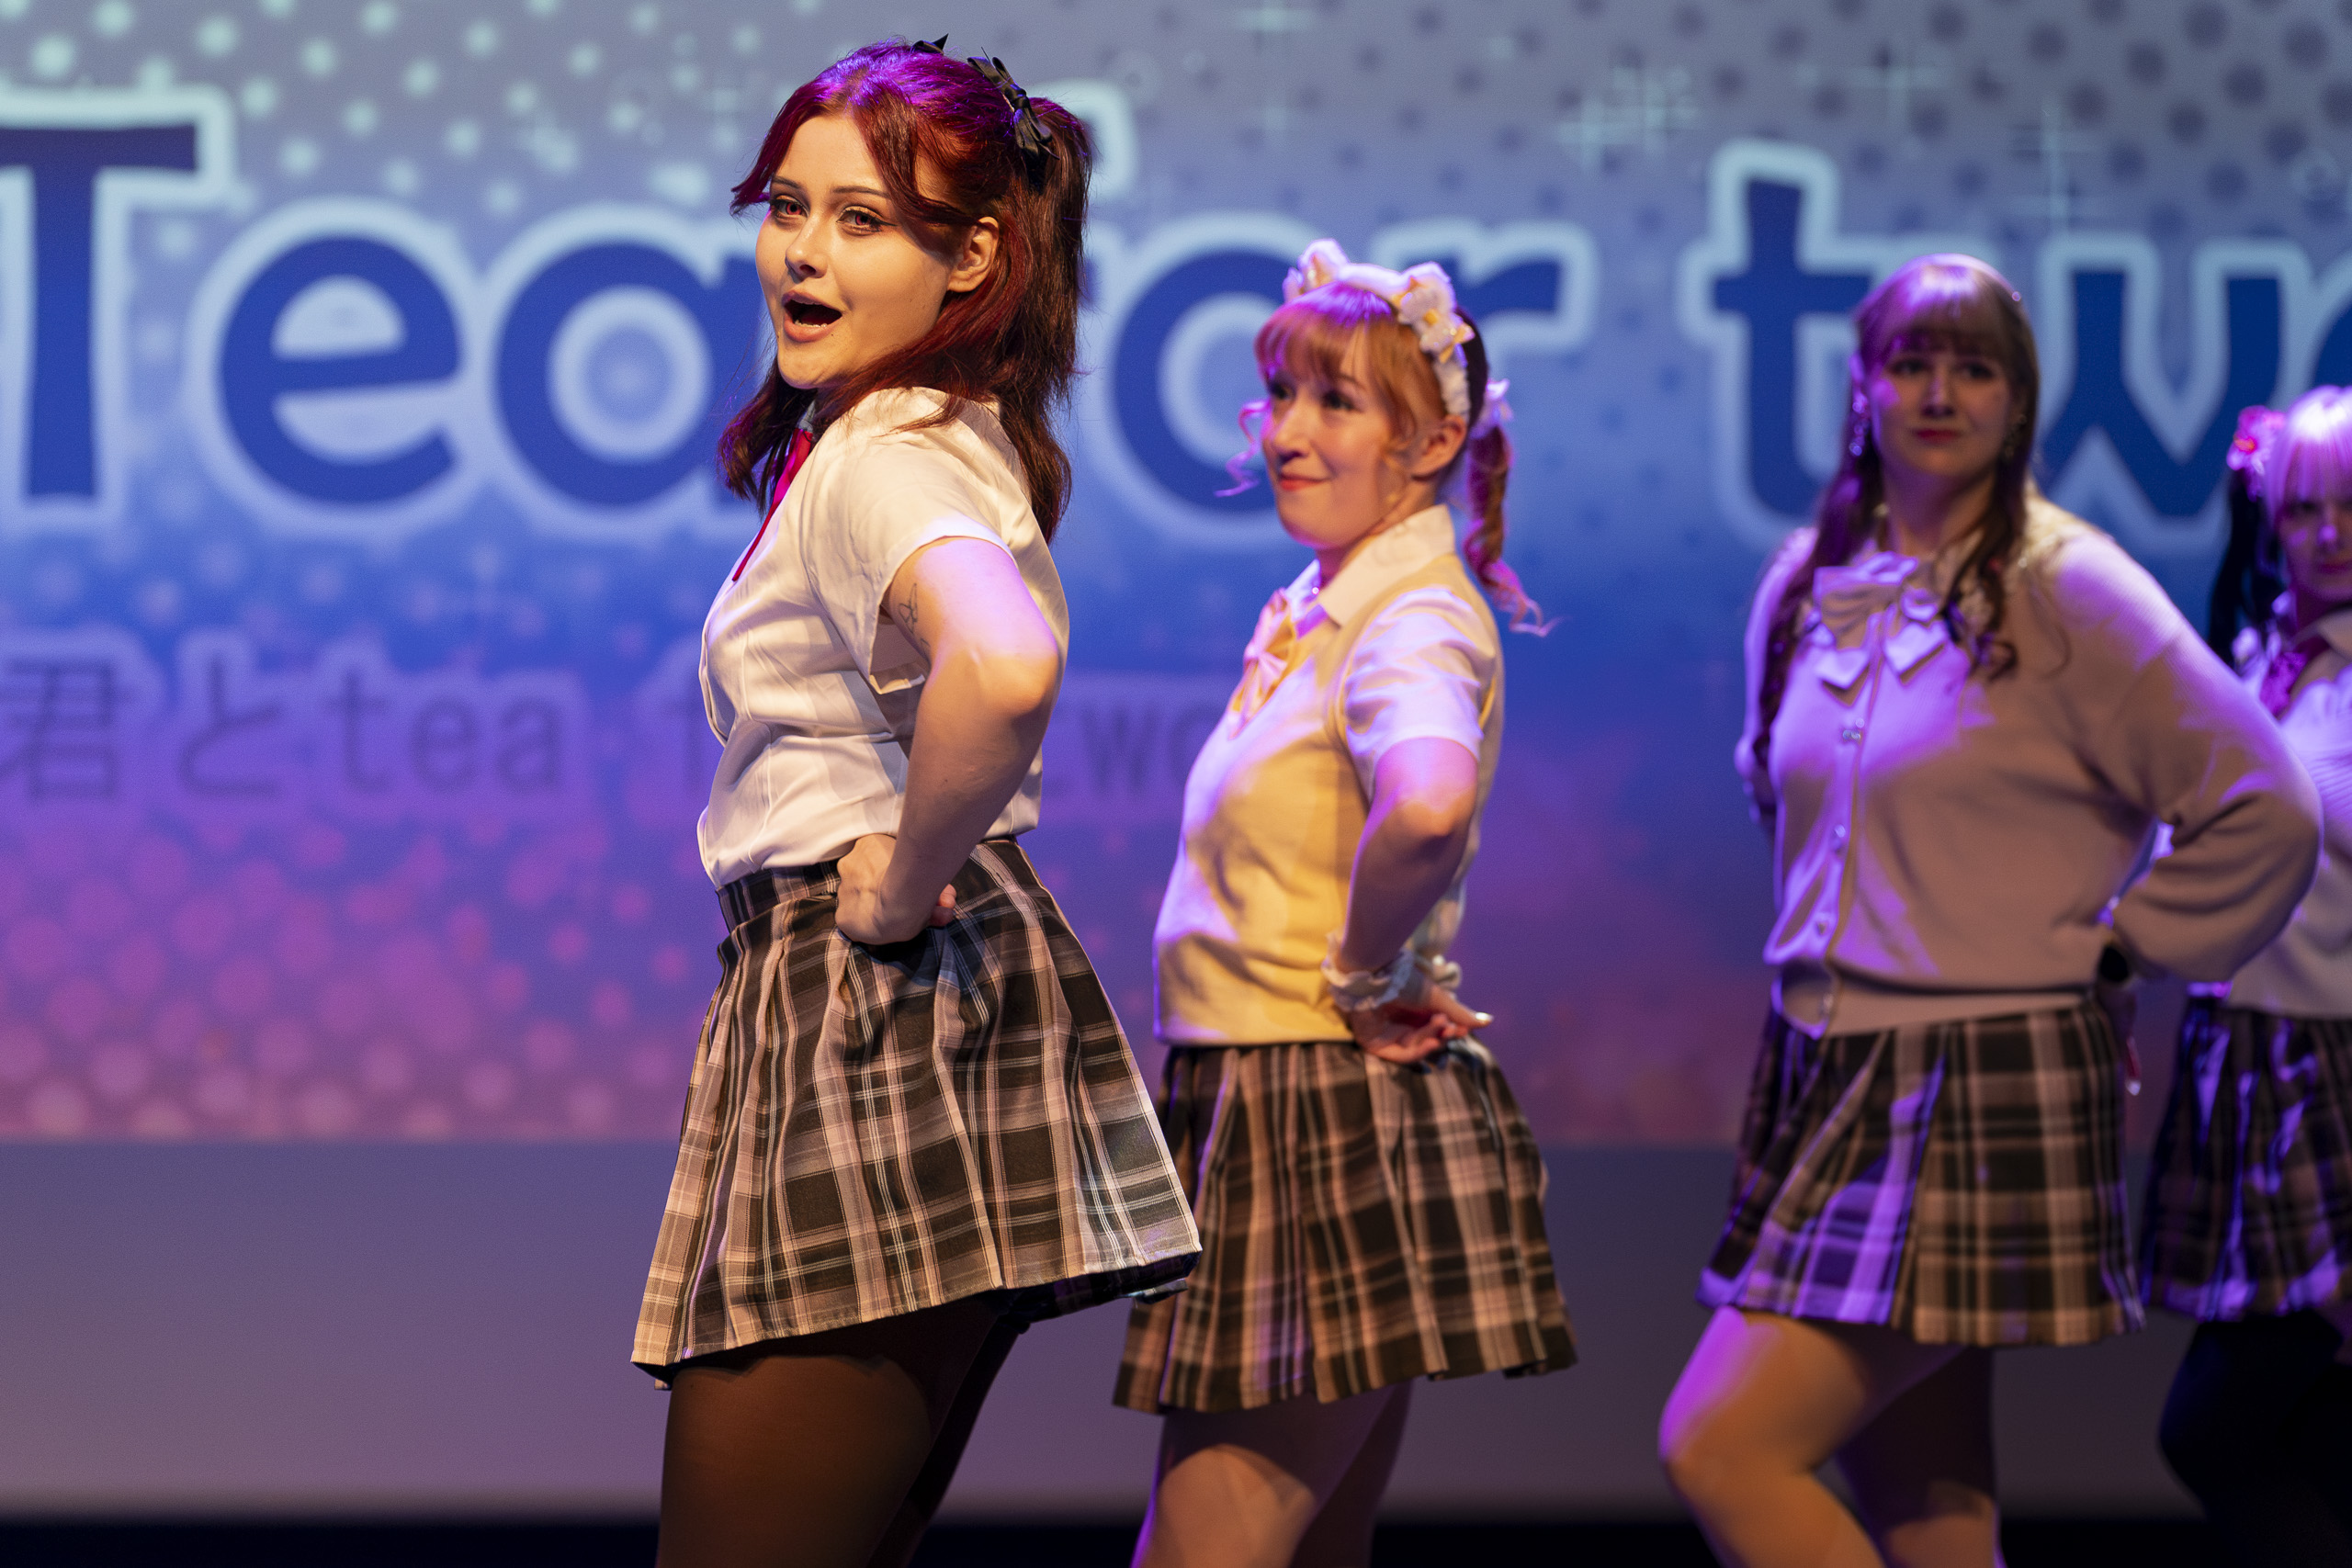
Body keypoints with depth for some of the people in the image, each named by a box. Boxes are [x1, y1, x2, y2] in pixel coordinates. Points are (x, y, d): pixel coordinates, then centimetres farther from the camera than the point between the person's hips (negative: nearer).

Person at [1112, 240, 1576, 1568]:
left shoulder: (1416, 622, -15)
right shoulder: (1313, 610, 14)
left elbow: (1427, 807, -38)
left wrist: (1367, 975, -23)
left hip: (1340, 1117, -10)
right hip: (1263, 1110, 10)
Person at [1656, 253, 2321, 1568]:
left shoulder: (2067, 591, -8)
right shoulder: (1810, 585, 10)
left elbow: (2267, 817, -8)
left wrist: (2110, 945, -4)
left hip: (1990, 1083, -6)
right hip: (1829, 1070, 7)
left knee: (1721, 1446, -17)